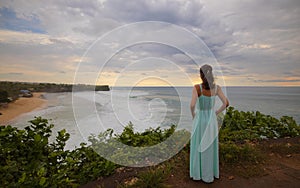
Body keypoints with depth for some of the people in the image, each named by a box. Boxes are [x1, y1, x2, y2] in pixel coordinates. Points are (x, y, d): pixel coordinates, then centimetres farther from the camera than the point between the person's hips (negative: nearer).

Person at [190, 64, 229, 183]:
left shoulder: (196, 87, -19)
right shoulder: (217, 87, -5)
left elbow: (192, 105, -30)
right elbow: (226, 103, -8)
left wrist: (193, 115, -8)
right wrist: (215, 114, 6)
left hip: (199, 121, -4)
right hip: (211, 121, 4)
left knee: (198, 148, 14)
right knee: (210, 148, 20)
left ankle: (197, 173, 27)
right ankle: (210, 173, 34)